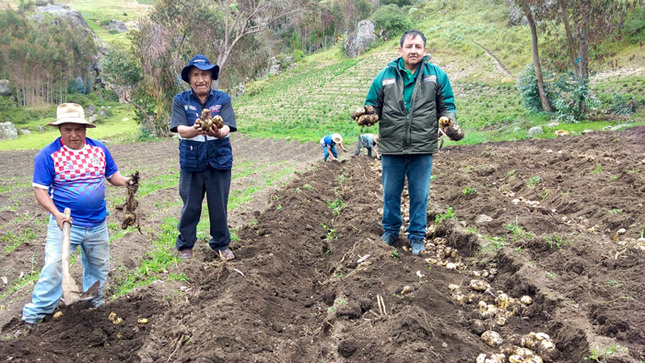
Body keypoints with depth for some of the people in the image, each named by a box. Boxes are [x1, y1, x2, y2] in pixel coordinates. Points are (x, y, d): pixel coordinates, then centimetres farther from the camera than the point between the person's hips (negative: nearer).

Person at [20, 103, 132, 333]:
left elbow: (112, 175, 10)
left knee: (99, 266, 16)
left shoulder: (99, 149, 2)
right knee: (54, 266, -9)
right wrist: (56, 214, -25)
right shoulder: (48, 155, -10)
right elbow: (40, 189, -11)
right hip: (65, 223, -4)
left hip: (97, 224, 4)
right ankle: (36, 312, 9)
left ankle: (94, 303, 37)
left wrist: (125, 182, -12)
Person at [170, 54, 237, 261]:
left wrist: (217, 132, -38)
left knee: (219, 206, 10)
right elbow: (181, 130, -14)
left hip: (219, 161, 0)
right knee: (191, 206, 9)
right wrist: (195, 130, -37)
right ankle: (185, 245, 29)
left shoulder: (223, 99, 0)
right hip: (191, 162, 0)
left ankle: (221, 244, 29)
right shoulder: (180, 100, 0)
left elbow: (226, 129, -14)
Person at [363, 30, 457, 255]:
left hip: (422, 150, -1)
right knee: (391, 193, 14)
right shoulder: (385, 76, 3)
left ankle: (417, 236, 26)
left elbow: (447, 106, 8)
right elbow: (373, 105, 8)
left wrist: (449, 122, -13)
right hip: (391, 149, 1)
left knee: (419, 195, 9)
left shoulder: (437, 75, 3)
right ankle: (391, 231, 35)